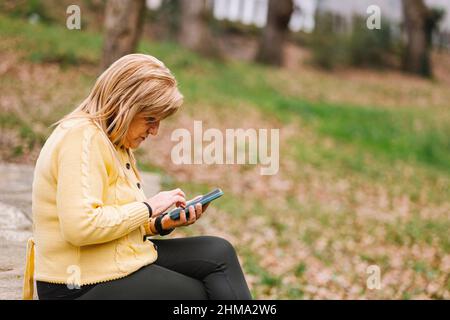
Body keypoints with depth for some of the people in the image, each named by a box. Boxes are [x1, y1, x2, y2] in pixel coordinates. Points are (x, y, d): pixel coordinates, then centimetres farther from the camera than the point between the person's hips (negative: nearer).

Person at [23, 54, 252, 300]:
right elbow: (81, 226, -28)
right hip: (87, 286, -9)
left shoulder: (114, 142, 14)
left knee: (219, 252, 0)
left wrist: (162, 223, -1)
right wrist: (148, 208, -18)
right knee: (202, 293, -4)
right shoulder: (82, 137, -17)